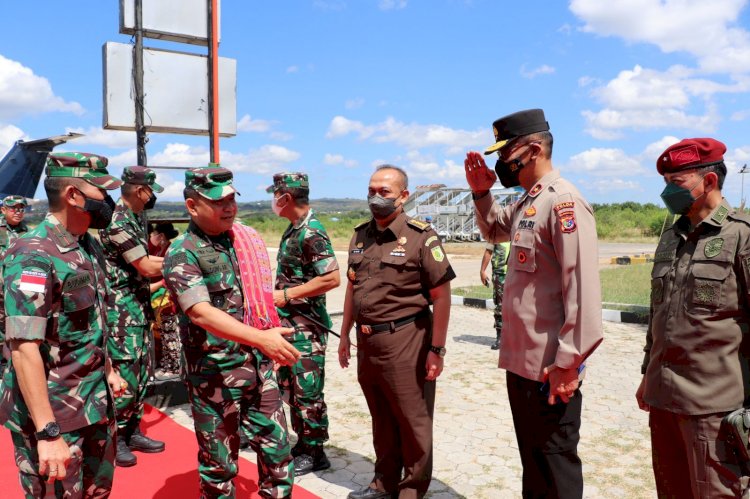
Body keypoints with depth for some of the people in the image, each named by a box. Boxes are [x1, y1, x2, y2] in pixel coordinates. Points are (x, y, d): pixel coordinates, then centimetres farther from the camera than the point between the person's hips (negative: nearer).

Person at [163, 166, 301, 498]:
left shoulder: (247, 239, 6)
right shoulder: (182, 254, -13)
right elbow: (201, 313, -27)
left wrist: (273, 347, 14)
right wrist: (262, 338, -37)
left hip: (260, 368, 5)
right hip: (215, 375, -5)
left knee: (277, 450, 14)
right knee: (219, 463, 12)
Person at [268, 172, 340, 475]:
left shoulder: (311, 233, -19)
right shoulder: (293, 229, 11)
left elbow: (332, 278, -25)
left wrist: (286, 295, -20)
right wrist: (277, 294, 9)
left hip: (306, 326, -10)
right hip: (288, 323, 10)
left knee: (308, 392, 1)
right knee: (291, 387, 18)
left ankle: (314, 453, 16)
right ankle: (302, 443, 32)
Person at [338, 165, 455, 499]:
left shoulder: (421, 237, -11)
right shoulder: (360, 236, 9)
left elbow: (441, 296, -12)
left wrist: (437, 349, -14)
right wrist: (345, 334, 15)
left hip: (405, 341, -6)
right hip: (367, 341, 6)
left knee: (413, 421, 8)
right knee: (381, 419, 19)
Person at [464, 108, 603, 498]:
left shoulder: (563, 200, -17)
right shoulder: (526, 202, 12)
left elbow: (583, 287, -23)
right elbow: (494, 230, 32)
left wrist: (568, 362, -22)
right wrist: (481, 193, 13)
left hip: (550, 366, -9)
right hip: (521, 359, 9)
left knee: (555, 466, 6)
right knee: (532, 462, 22)